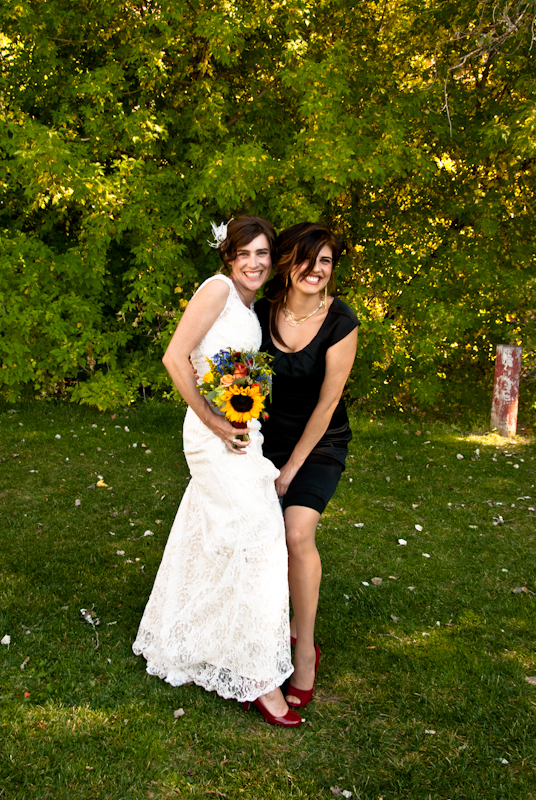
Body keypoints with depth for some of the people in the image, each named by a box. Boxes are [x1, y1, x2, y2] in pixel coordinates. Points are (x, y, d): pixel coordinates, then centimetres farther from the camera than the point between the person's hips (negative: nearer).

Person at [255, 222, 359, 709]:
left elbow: (327, 401, -14)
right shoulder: (263, 312, -6)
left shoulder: (341, 321, -16)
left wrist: (292, 467, -12)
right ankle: (286, 626, 31)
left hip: (320, 443, -4)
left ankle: (305, 650, -4)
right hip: (269, 437, 4)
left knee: (297, 532, -22)